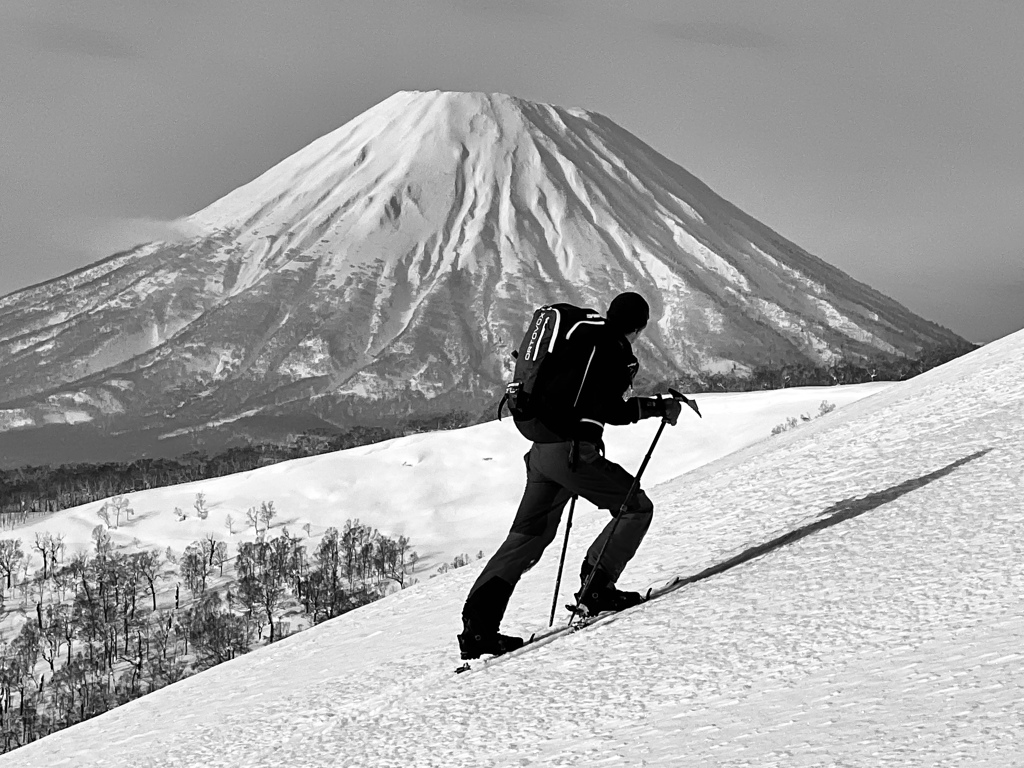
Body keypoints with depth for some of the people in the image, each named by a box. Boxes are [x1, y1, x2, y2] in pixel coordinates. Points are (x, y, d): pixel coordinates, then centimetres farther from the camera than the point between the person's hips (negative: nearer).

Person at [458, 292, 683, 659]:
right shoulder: (613, 349, -6)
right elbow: (610, 410, -14)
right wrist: (658, 407, -4)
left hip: (541, 447, 9)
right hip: (573, 450, -8)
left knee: (528, 536, 11)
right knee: (637, 507, 7)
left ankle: (478, 625, 3)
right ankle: (596, 585, 0)